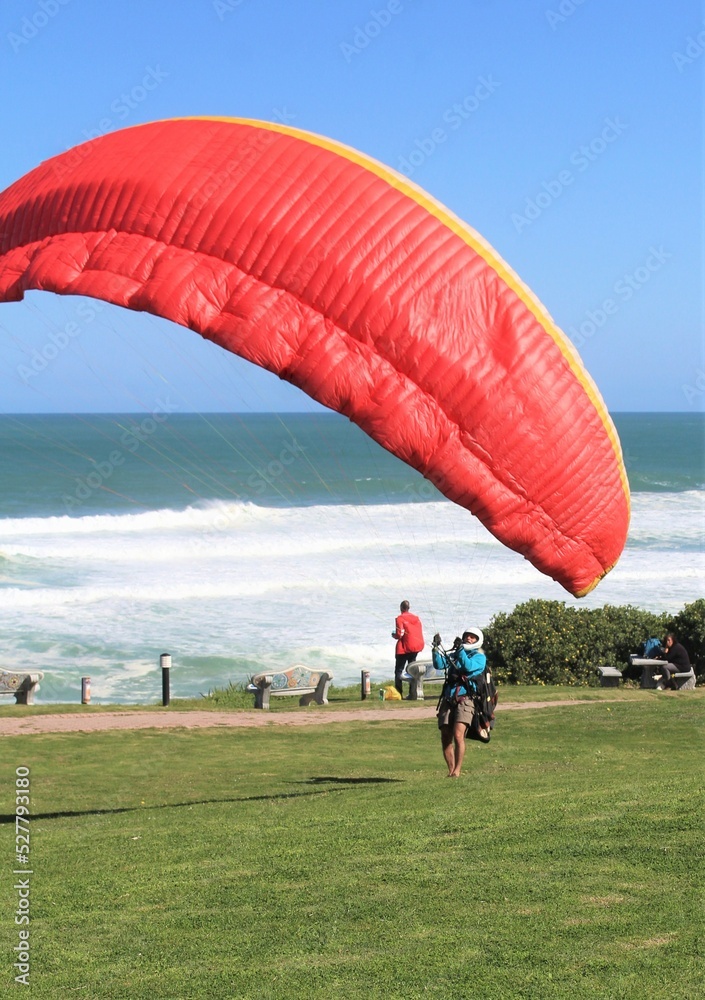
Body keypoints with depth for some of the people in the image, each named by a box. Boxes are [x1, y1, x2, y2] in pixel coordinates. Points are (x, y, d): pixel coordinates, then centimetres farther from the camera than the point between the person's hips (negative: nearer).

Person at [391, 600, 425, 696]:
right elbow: (420, 633, 8)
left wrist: (394, 635, 5)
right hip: (416, 647, 6)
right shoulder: (416, 618, 9)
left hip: (404, 649, -6)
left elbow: (399, 634, -14)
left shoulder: (400, 618, -9)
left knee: (398, 670, 0)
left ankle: (398, 693, -10)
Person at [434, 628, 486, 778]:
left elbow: (469, 666, -10)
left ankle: (457, 771, -13)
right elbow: (439, 664, 6)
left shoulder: (479, 657, 10)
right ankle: (451, 771, 12)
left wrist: (460, 649, -13)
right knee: (445, 738, 1)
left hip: (465, 699, -5)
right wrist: (436, 648, -6)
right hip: (447, 699, 5)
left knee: (458, 735, -19)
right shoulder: (453, 655, 22)